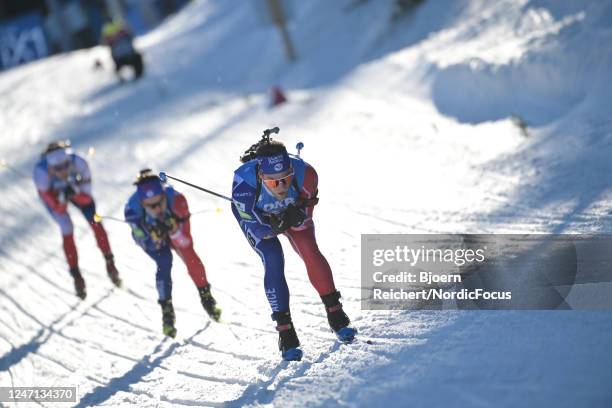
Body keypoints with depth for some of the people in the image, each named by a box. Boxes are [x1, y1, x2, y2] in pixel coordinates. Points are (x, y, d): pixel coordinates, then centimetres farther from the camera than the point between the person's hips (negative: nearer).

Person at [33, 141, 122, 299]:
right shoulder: (41, 172, -41)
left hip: (76, 189, 2)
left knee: (95, 222, -6)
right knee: (67, 231, -11)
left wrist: (75, 191, -45)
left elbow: (87, 198, -26)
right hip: (53, 194, -1)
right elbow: (58, 209, -33)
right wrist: (62, 197, -53)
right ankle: (76, 276, 5)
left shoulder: (78, 163, -38)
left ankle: (110, 263, 14)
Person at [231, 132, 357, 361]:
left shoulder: (305, 174, -38)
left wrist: (297, 218, -40)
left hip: (292, 211, 2)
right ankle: (285, 330, -10)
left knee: (310, 252, -16)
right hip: (256, 215, -1)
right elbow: (253, 225, -29)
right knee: (273, 261, -19)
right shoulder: (244, 182, -43)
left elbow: (304, 220, -20)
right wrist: (273, 226, -45)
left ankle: (335, 314, 1)